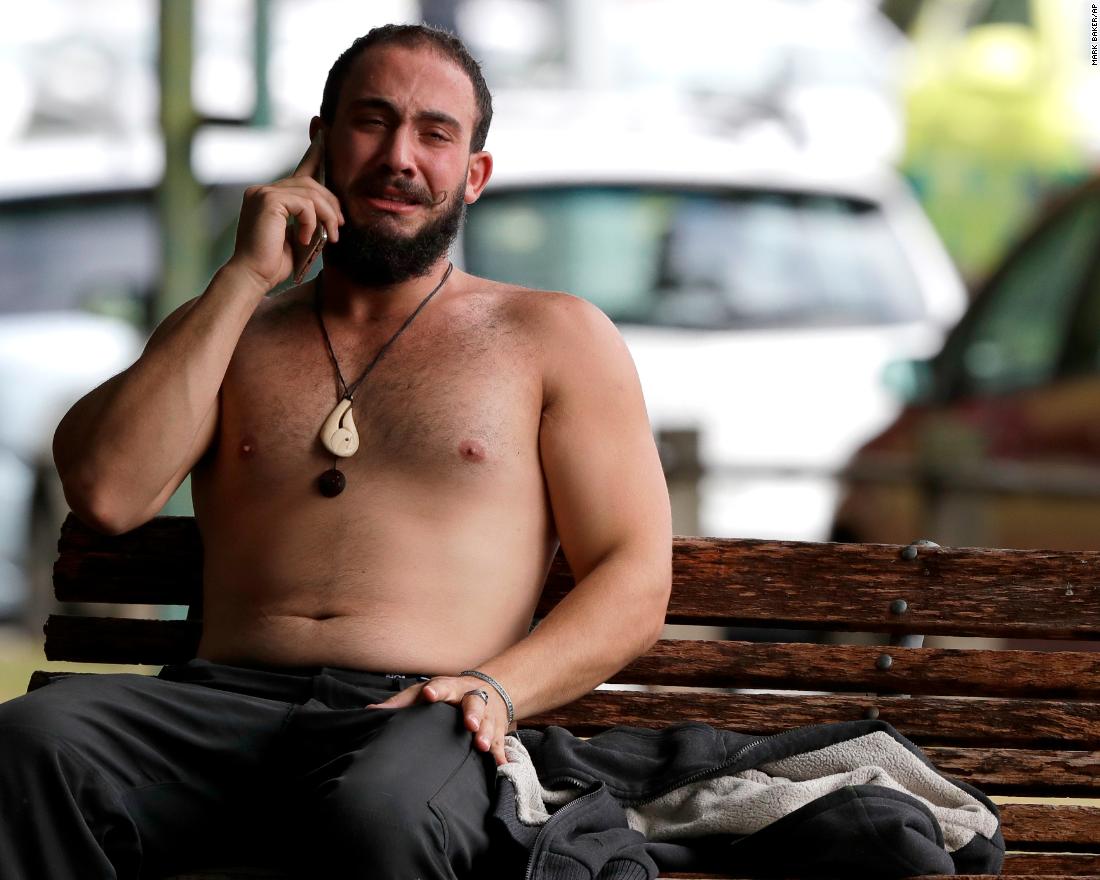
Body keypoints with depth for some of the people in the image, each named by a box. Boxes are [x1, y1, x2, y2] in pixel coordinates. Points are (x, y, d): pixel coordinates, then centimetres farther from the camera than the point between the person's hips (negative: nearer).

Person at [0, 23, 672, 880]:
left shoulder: (554, 337, 19)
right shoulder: (227, 331, 25)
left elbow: (635, 584, 10)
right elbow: (106, 494, 5)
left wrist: (499, 689, -11)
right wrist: (245, 279, 6)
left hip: (416, 714, -3)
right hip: (225, 699, 3)